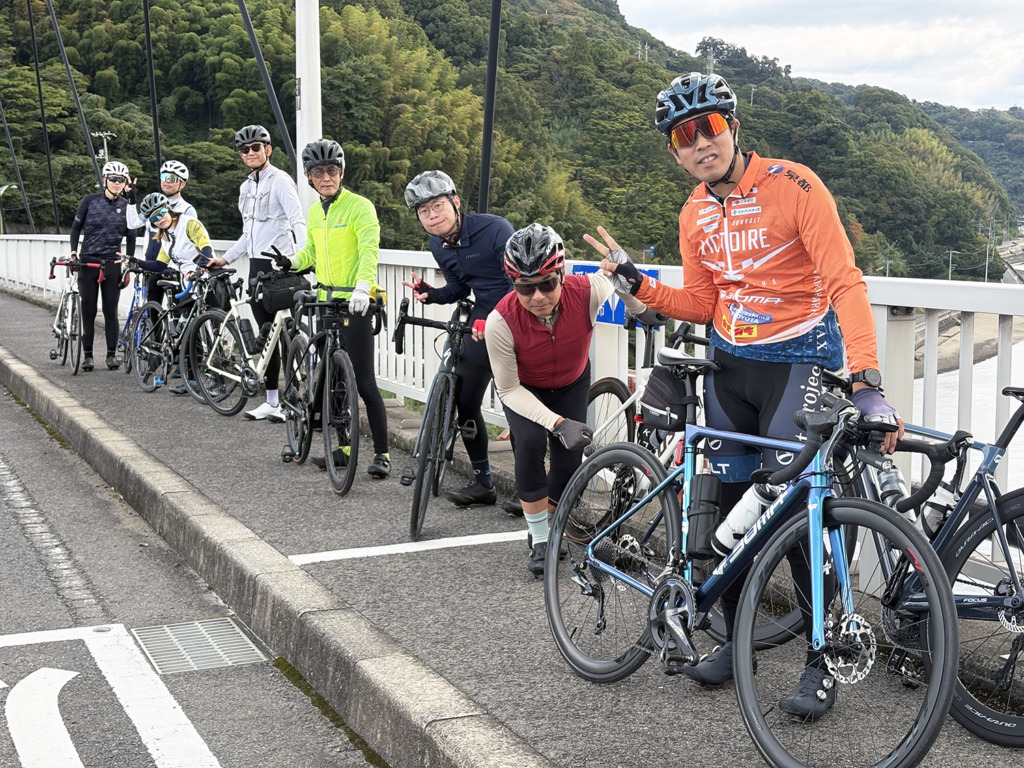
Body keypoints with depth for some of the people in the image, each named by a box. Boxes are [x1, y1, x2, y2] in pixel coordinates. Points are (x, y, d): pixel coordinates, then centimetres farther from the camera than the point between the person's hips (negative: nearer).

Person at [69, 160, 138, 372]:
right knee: (88, 311, 2)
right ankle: (87, 355, 8)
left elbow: (130, 236, 12)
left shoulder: (126, 206, 4)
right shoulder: (90, 200, 1)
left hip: (112, 264, 1)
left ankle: (112, 354, 9)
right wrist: (74, 251, -3)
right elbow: (76, 227, 8)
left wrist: (129, 259, 1)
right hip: (88, 261, 0)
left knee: (111, 311, 1)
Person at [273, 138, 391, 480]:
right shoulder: (315, 211, 13)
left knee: (363, 381, -8)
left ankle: (382, 453, -1)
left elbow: (369, 250, -23)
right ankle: (344, 448, 23)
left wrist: (363, 287, -38)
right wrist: (292, 261, 1)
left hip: (355, 305, -8)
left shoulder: (359, 206, -11)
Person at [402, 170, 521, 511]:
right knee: (464, 401, 3)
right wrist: (431, 294, -8)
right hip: (482, 318, 7)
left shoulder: (494, 229, -20)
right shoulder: (438, 244, 3)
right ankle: (483, 482, 17)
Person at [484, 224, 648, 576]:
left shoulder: (585, 292, -37)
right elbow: (509, 389, -27)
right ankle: (539, 539, -9)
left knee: (570, 461, -7)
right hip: (524, 387, -2)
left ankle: (550, 524, 25)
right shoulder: (501, 322, -38)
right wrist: (558, 423, -38)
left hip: (571, 383, 2)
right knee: (530, 442, -27)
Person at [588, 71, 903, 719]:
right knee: (733, 505, 9)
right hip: (730, 367, 6)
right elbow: (700, 305, 11)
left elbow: (844, 283, -23)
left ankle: (823, 660, 3)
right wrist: (638, 285, -6)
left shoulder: (793, 186, -15)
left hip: (799, 361, -6)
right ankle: (737, 639, 26)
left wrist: (867, 382, -34)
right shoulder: (696, 214, 5)